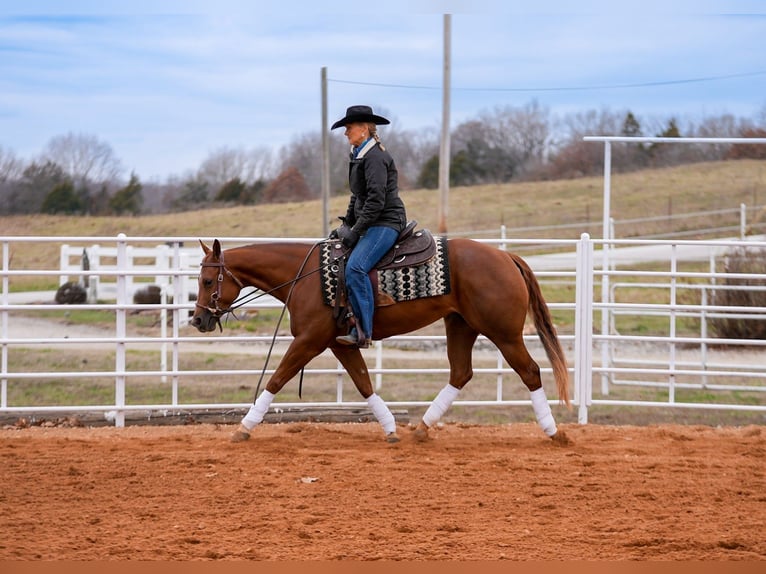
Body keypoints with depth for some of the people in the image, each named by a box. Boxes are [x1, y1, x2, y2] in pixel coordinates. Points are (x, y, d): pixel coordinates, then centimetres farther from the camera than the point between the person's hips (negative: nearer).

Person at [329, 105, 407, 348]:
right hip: (372, 225, 11)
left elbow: (376, 200, -21)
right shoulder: (359, 156, 18)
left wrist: (356, 231, -19)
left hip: (386, 222, -11)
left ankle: (363, 332, -29)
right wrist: (346, 225, 15)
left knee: (355, 267, -27)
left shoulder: (375, 156, -14)